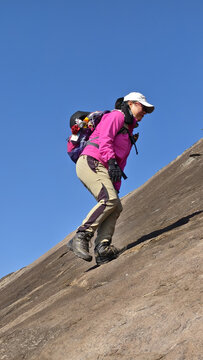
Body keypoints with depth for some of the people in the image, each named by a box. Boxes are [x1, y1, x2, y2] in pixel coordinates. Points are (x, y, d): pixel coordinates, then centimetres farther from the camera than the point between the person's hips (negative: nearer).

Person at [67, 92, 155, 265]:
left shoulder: (128, 131, 32)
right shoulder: (116, 116, 5)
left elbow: (121, 162, 27)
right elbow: (104, 140, -12)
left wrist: (116, 187, 18)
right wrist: (111, 162, -26)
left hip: (102, 170, 9)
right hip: (91, 162, -9)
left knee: (115, 207, -10)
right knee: (110, 200, -26)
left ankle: (103, 249, -23)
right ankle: (80, 238, -28)